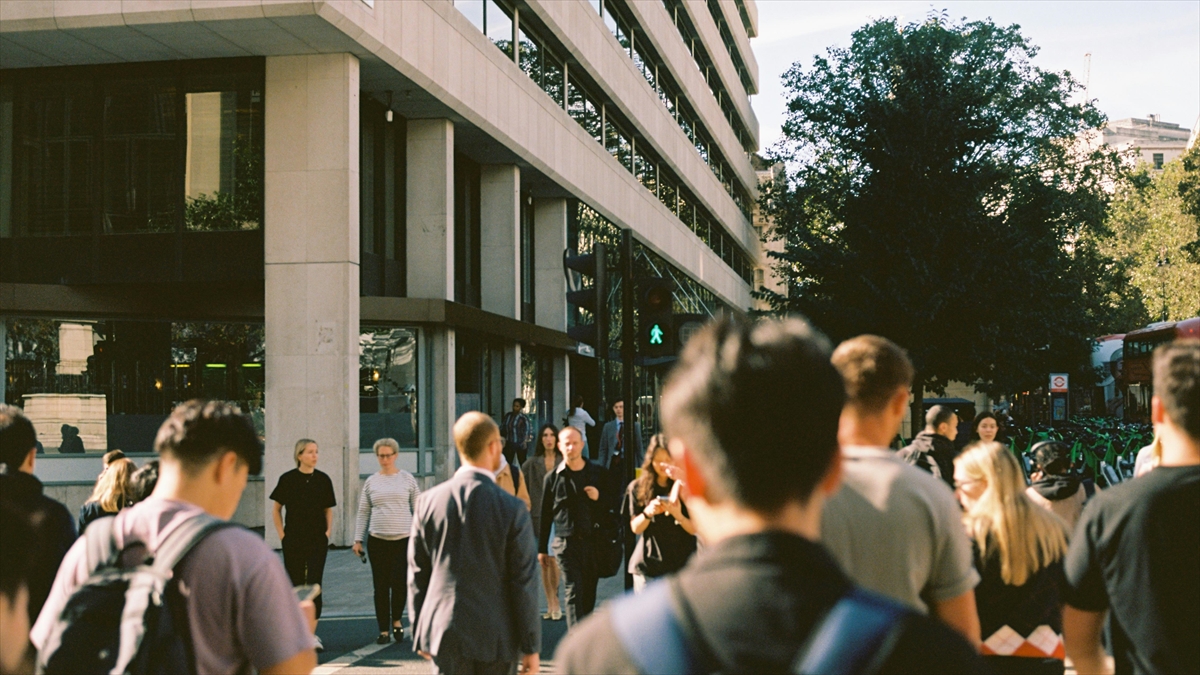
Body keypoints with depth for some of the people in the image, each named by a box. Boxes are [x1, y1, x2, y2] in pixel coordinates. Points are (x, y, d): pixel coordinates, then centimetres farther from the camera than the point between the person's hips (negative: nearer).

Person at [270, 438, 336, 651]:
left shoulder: (323, 479, 3)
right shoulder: (288, 479, -2)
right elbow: (276, 509, 5)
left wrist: (327, 532, 1)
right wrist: (282, 535, -3)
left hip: (318, 541, 1)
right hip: (293, 541, -1)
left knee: (314, 585, -6)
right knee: (295, 585, 6)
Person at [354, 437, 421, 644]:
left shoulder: (407, 479, 3)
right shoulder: (371, 482, 8)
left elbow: (418, 508, 5)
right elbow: (363, 513, 11)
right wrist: (358, 540, 6)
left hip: (403, 539, -2)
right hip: (377, 540, 2)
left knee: (399, 582, -10)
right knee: (381, 587, 3)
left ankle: (396, 619, 16)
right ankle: (384, 629, 12)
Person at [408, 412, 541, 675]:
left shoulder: (428, 502, -2)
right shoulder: (512, 509, -11)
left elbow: (417, 574, 4)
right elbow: (524, 582, -8)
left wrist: (419, 634, 15)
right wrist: (531, 646, 0)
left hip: (444, 634, 2)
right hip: (496, 638, -2)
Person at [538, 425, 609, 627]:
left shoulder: (598, 472, 7)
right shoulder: (553, 478, 5)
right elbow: (545, 514, 9)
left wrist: (599, 497, -8)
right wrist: (542, 548, 9)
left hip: (594, 541, 2)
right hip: (567, 543, -2)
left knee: (589, 593, 10)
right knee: (573, 592, -11)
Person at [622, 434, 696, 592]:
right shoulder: (638, 487, 3)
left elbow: (694, 529, 0)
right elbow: (635, 528, 3)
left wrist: (678, 515, -20)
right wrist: (647, 513, -17)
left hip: (681, 565, -1)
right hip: (648, 566, 1)